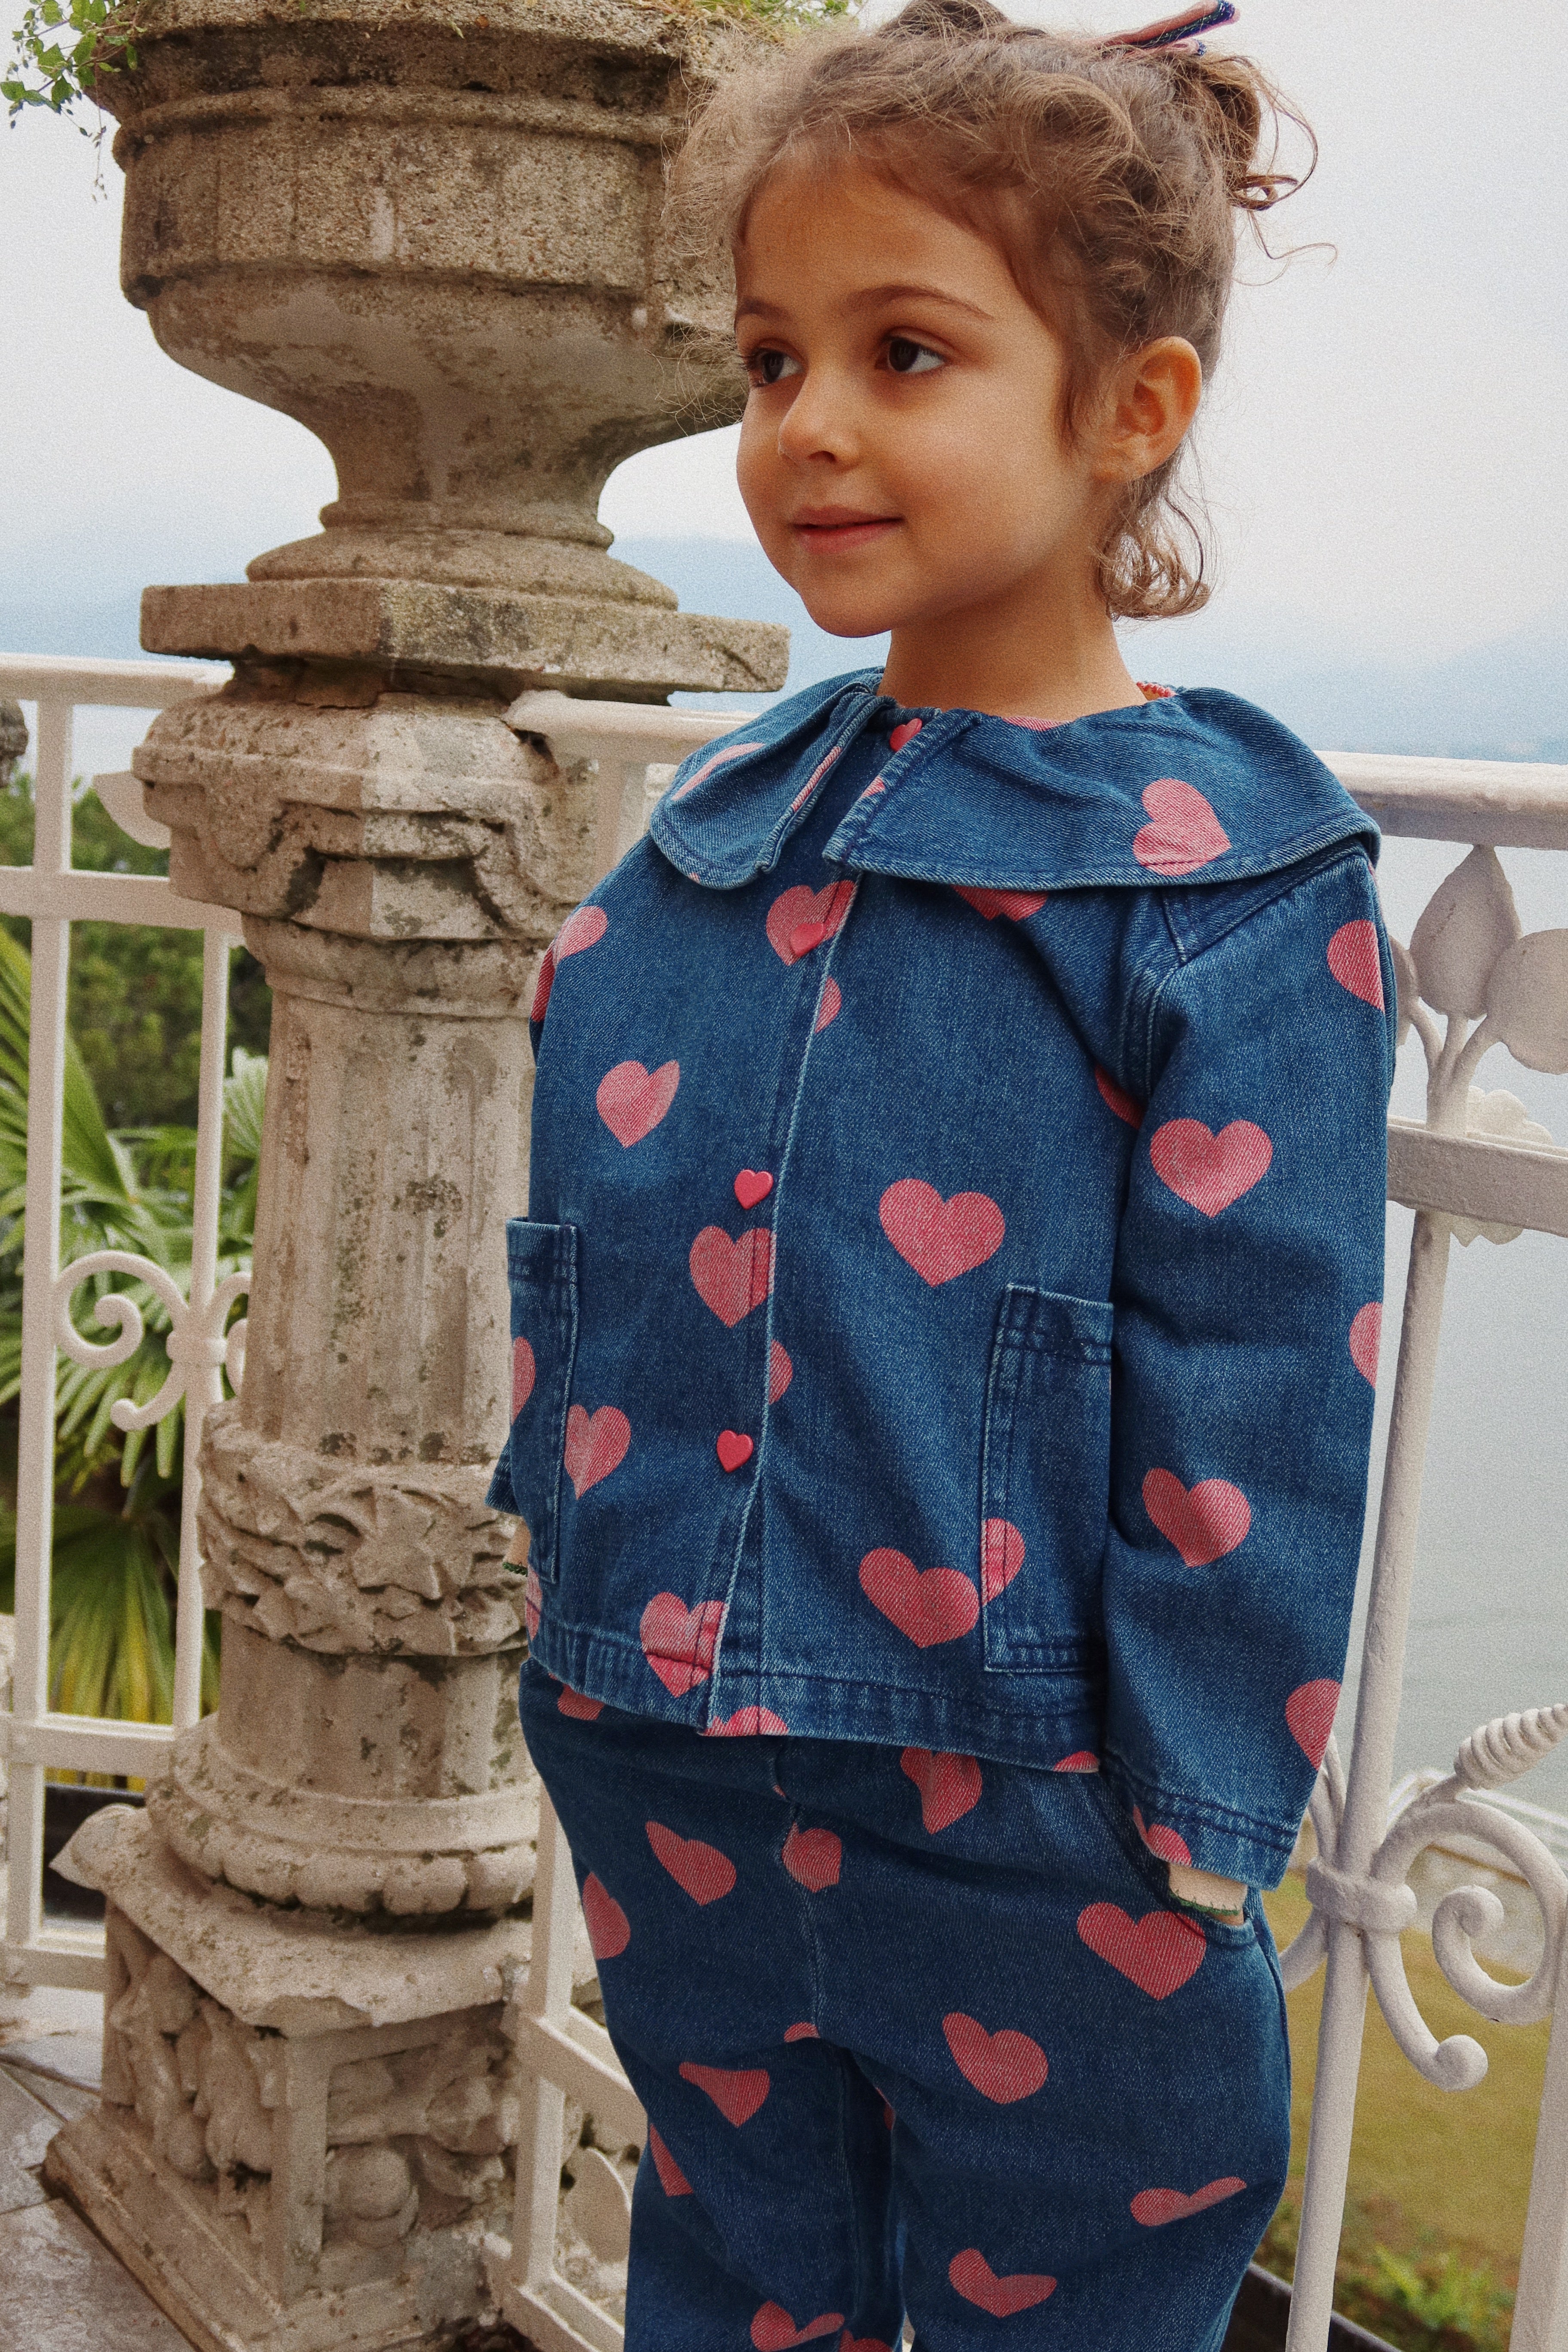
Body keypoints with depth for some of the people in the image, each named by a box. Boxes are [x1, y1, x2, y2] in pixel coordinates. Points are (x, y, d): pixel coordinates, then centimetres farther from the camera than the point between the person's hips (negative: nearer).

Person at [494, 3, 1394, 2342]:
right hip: (668, 1802, 5)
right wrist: (581, 1619, 12)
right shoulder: (711, 840, 2)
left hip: (1032, 1856, -5)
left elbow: (1251, 1417, -15)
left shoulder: (1235, 888, -14)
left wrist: (1194, 1861, -12)